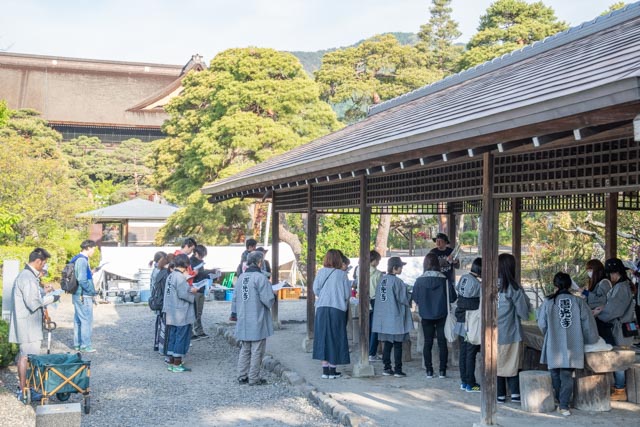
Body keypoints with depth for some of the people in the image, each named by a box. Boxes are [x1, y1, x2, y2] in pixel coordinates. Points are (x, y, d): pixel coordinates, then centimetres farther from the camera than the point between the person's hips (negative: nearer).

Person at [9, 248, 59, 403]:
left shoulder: (27, 275, 13)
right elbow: (33, 303, -24)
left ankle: (23, 388, 27)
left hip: (27, 325, 11)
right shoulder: (27, 278, -20)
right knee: (28, 357, -5)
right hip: (28, 325, -11)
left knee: (23, 355, 17)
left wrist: (44, 292, 15)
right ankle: (25, 392, 0)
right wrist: (51, 298, -13)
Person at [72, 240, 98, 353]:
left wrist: (90, 273, 18)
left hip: (78, 295, 10)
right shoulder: (82, 260, -18)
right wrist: (92, 291, -14)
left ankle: (77, 344, 22)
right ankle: (85, 345, 0)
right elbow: (82, 280, -22)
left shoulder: (77, 259, 14)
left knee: (78, 320, 15)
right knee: (87, 320, -4)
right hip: (84, 296, -10)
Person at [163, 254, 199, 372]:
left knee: (172, 337, 14)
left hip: (172, 314, 9)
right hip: (182, 314, -9)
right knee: (182, 338, -1)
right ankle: (177, 364, 2)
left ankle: (171, 362, 19)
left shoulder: (171, 276, 10)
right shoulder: (180, 277, -18)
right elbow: (182, 294, -21)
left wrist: (190, 289, 12)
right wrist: (193, 296, -4)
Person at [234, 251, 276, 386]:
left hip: (243, 322, 7)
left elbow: (235, 298, 12)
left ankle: (242, 376, 20)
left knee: (244, 350, 16)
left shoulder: (241, 277, 6)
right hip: (257, 322, -7)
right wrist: (273, 296, 2)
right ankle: (254, 378, 6)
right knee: (257, 351, 2)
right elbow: (268, 300, -19)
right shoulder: (260, 278, -16)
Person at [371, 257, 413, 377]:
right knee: (397, 345, 1)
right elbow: (403, 298, -13)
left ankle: (387, 368, 16)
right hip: (396, 317, -7)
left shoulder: (382, 280, 6)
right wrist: (410, 302, 9)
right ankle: (398, 370, 4)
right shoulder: (397, 281, -16)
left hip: (384, 318, 7)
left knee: (387, 344, 12)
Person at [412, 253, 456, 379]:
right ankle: (442, 371, 8)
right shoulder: (444, 280, -10)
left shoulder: (420, 281, -8)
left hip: (426, 316, 1)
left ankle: (429, 371, 9)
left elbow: (415, 299, -1)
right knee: (442, 342, 7)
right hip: (442, 315, -1)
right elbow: (452, 298, -6)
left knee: (427, 342, 9)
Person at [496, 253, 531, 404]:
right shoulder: (514, 288, -13)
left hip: (493, 333, 2)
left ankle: (500, 395, 16)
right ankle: (515, 393, 13)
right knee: (512, 364, 11)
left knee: (496, 364, 11)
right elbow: (524, 313, -8)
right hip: (511, 334, -2)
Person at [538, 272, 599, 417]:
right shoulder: (578, 302, -3)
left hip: (553, 347, -1)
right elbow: (588, 323, 2)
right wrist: (591, 340, 19)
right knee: (567, 376, 3)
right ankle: (564, 405, -3)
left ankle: (560, 402, 21)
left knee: (556, 375, 13)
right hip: (572, 347, 1)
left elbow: (542, 324, 2)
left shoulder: (548, 302, -6)